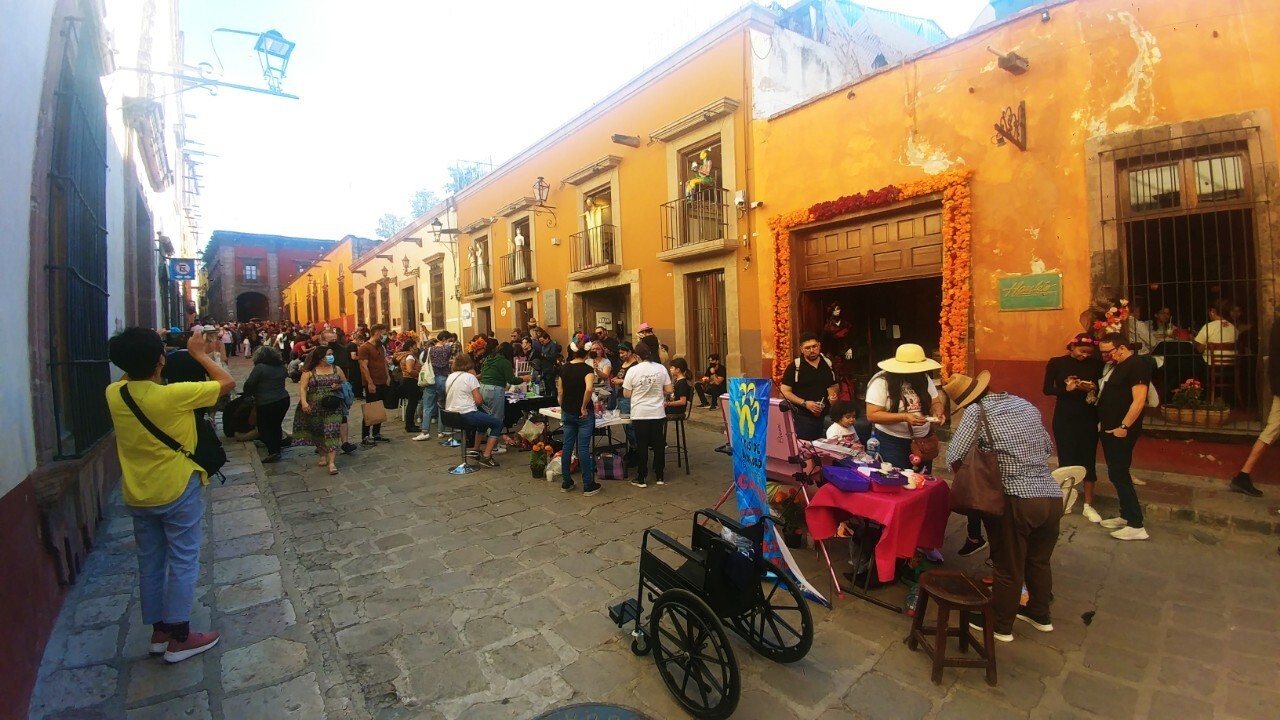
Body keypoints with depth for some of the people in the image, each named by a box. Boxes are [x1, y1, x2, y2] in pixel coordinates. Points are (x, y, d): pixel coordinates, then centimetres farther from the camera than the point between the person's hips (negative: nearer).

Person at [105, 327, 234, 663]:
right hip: (177, 491, -6)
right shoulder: (174, 395, -24)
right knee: (183, 563, 6)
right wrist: (199, 354, -5)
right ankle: (179, 637, 14)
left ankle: (159, 631, 30)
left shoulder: (114, 394, -6)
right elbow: (227, 383, -13)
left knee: (150, 564, 17)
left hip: (137, 495, 6)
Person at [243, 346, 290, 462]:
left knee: (264, 427, 6)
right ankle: (277, 450, 22)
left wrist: (249, 393, 7)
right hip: (283, 400, 6)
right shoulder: (281, 366, 9)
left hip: (266, 403, -6)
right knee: (276, 425, 17)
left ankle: (273, 452, -3)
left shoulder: (260, 367, -12)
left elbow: (249, 384, -12)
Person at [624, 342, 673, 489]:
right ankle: (659, 476, 21)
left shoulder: (632, 370, -9)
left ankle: (641, 478, 14)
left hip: (640, 414, -2)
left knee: (642, 446, 7)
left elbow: (626, 394, -5)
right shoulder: (660, 368, -3)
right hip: (658, 413, 2)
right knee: (659, 444, 12)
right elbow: (669, 390, 0)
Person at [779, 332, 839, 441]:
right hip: (803, 417, -4)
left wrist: (832, 396, 0)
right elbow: (785, 392, -8)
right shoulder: (794, 367, -6)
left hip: (825, 416, 4)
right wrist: (805, 403, -17)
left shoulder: (828, 364, 8)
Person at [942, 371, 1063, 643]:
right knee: (1039, 560, 26)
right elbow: (1048, 446, 20)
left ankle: (1001, 625, 29)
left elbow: (953, 457, -14)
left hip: (1017, 500, -6)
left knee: (1009, 567, 11)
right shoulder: (1024, 403, 10)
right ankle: (1039, 614, 46)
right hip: (1052, 496, 7)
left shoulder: (976, 412, -10)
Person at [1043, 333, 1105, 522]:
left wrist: (1094, 389, -16)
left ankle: (1088, 506, 12)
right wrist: (1066, 388, -21)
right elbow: (1047, 389, -4)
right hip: (1064, 417, -1)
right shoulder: (1056, 363, -1)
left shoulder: (1096, 364, 3)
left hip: (1088, 417, 1)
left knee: (1088, 459, 3)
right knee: (1066, 459, 3)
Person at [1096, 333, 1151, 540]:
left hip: (1121, 431, -9)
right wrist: (1103, 422, 15)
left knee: (1118, 474, -7)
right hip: (1109, 429, 9)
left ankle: (1136, 526, -1)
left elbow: (1139, 400, -21)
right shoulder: (1116, 366, 14)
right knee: (1118, 474, 14)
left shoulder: (1137, 365, -14)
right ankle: (1126, 516, 23)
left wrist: (1124, 427, -22)